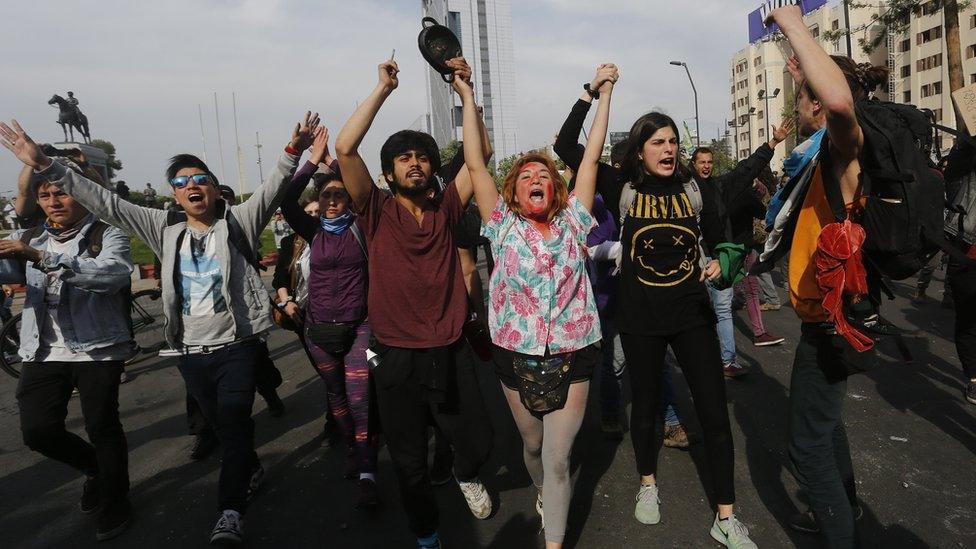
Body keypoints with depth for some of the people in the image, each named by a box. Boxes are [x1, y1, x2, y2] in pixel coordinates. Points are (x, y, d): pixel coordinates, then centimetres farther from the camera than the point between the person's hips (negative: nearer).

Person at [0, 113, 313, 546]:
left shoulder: (237, 222, -2)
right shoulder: (166, 228, 7)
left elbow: (273, 188, -15)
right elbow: (106, 204, 6)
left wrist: (293, 151, -32)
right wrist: (46, 166, 0)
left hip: (237, 345, -4)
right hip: (191, 351, 4)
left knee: (233, 421, -8)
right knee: (221, 424, 17)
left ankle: (230, 513, -2)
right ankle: (249, 471, 41)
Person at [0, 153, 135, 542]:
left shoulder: (107, 235, -3)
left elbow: (113, 274, -24)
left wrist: (45, 258, -30)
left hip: (99, 348, -4)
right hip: (44, 350, 5)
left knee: (102, 427, 0)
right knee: (38, 430, 0)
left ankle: (114, 502, 22)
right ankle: (96, 467, 30)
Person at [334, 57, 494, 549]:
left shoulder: (444, 209, 3)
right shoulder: (377, 212, -4)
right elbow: (344, 148, -16)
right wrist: (383, 89, -11)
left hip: (451, 352, 2)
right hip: (397, 357, -2)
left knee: (477, 443, 13)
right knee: (410, 462, 13)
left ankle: (466, 476, 51)